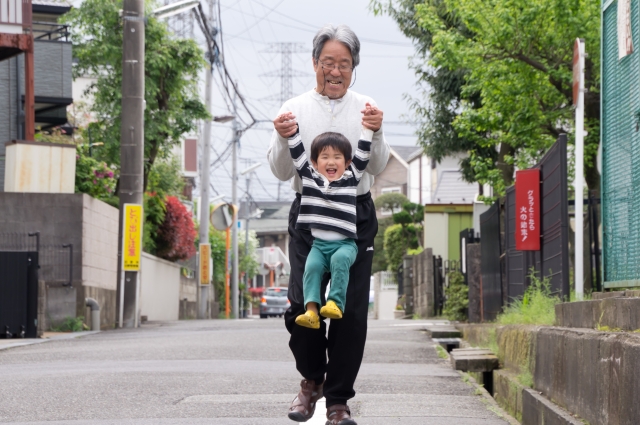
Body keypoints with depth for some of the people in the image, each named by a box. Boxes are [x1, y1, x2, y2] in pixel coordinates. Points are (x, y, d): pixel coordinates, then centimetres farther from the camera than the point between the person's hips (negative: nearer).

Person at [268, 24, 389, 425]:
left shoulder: (366, 109, 7)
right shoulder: (296, 109, 6)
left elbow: (377, 167, -1)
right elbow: (282, 172, 2)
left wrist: (375, 134, -20)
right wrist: (283, 140, -18)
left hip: (356, 215, 0)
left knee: (352, 309, -5)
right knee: (302, 305, -11)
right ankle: (312, 377, 16)